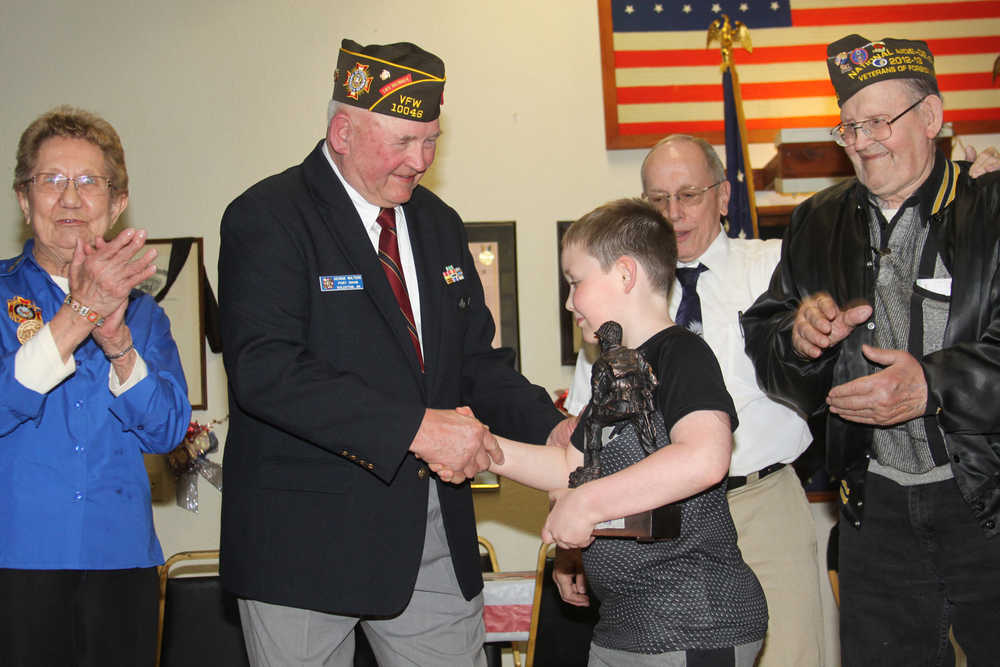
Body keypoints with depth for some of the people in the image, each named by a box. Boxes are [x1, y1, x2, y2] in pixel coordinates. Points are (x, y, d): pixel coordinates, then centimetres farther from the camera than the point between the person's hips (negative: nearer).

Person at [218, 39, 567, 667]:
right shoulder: (267, 218, -10)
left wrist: (550, 426, -2)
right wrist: (414, 428, -26)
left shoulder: (440, 224, 13)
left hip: (434, 531, 6)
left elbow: (475, 359, 17)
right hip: (307, 538, -6)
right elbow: (263, 368, -23)